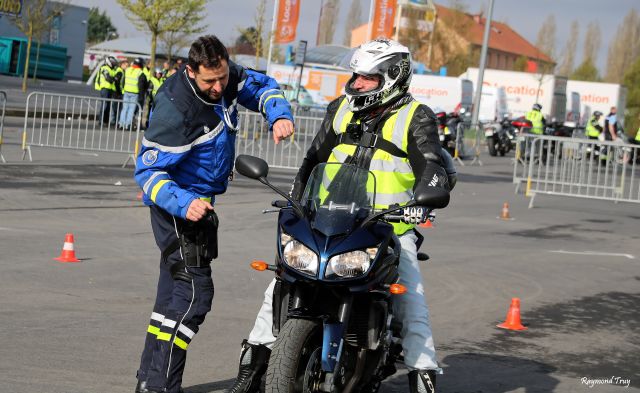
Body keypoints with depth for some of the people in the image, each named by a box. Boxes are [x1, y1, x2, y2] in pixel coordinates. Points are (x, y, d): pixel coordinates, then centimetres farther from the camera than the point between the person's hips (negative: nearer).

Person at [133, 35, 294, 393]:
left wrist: (280, 115, -9)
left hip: (200, 199, 9)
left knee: (175, 290, 15)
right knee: (196, 290, -17)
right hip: (179, 203, -9)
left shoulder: (229, 77, -6)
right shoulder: (175, 108, -28)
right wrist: (183, 203, -40)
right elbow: (148, 169, -25)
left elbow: (262, 86, 13)